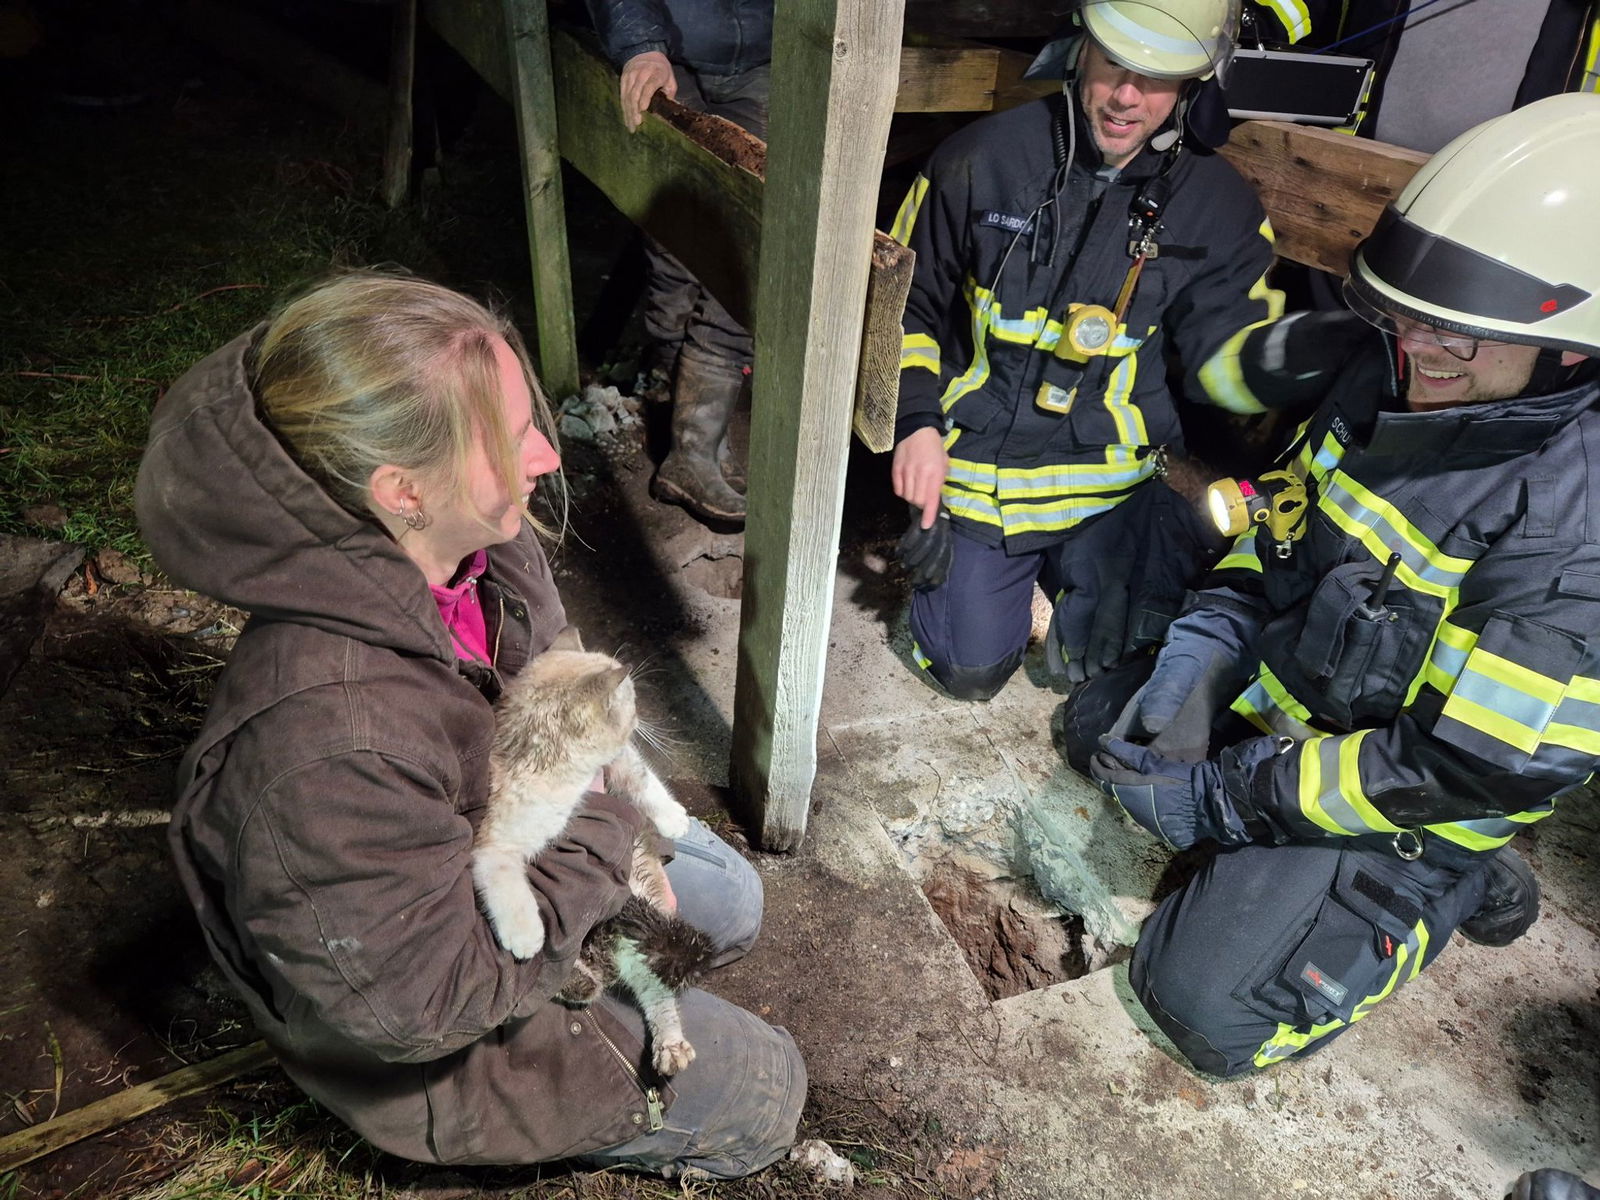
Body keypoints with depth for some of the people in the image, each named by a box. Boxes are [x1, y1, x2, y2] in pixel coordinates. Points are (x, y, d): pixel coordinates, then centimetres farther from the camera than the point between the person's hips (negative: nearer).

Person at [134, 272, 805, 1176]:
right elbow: (424, 999, -32)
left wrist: (611, 838, -8)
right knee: (766, 1091, 4)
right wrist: (602, 828, -25)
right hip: (435, 1042, -6)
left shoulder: (477, 549, -19)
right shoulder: (329, 744, -44)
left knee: (732, 905, 20)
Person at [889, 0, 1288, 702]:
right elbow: (908, 302, -1)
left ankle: (1060, 562, 31)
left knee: (1097, 655, 1)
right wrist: (916, 420, -13)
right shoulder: (986, 159, -10)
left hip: (1108, 474, 1)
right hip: (981, 464, -1)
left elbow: (1224, 360, -7)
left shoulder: (1217, 209, -5)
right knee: (970, 668, 6)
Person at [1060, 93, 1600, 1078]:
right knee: (1098, 727, 16)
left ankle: (1446, 891, 11)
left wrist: (1231, 799, -23)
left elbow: (1478, 766, -29)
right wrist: (1203, 646, -9)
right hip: (1270, 691, 8)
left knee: (1210, 1009, -10)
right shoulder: (1388, 375, -9)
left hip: (1405, 807, -7)